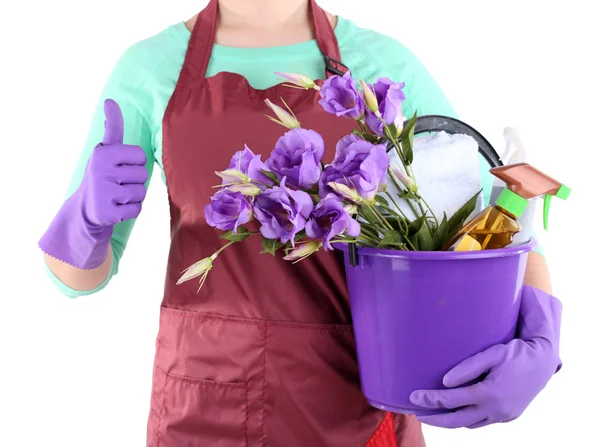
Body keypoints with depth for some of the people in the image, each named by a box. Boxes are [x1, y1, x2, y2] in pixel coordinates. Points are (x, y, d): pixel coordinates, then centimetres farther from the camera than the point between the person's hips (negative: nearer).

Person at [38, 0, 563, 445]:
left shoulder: (385, 66, 0)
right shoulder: (148, 71, 1)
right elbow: (79, 270, 2)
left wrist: (538, 351, -22)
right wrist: (92, 210, -22)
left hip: (354, 399, 0)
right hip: (209, 402, 1)